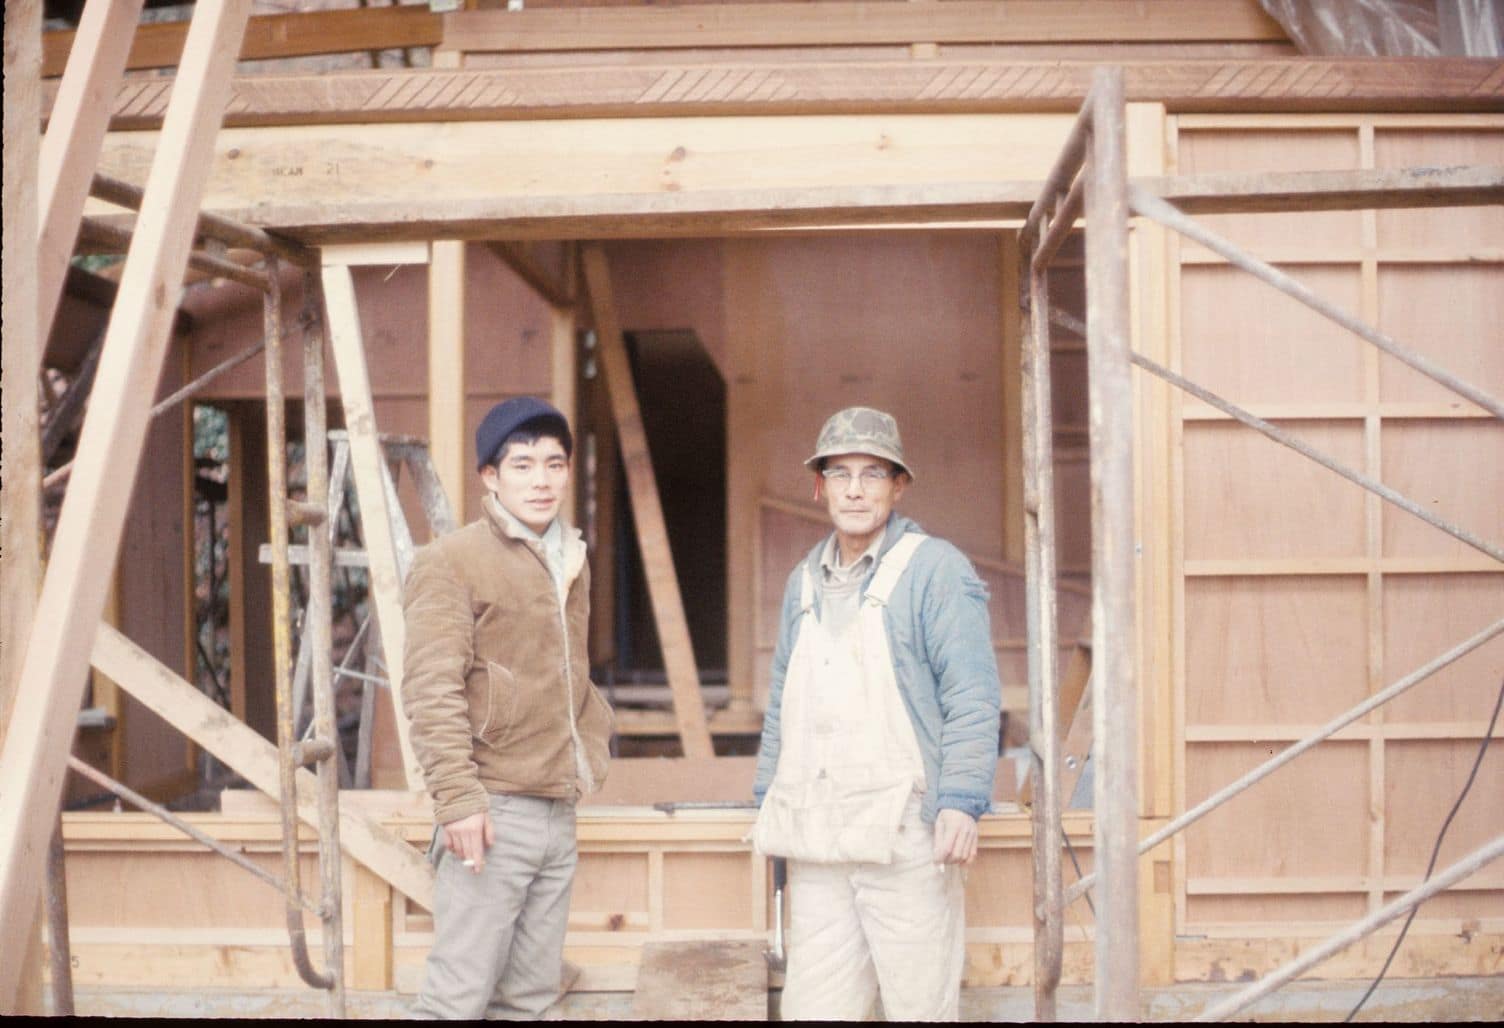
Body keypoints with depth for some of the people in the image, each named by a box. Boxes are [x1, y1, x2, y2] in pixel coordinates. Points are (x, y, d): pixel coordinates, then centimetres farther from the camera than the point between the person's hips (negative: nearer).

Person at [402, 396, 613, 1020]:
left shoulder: (570, 562, 16)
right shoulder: (452, 561, -8)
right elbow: (432, 694, -15)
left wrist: (591, 746, 13)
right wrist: (457, 799, -21)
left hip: (558, 813, 8)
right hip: (494, 812, -8)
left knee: (532, 993, 11)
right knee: (459, 996, -9)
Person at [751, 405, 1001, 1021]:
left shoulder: (936, 569, -4)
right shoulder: (805, 581, 17)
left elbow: (972, 698, -9)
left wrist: (961, 802, -18)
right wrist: (768, 798, 20)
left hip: (905, 834, -6)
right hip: (816, 842, 6)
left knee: (920, 1007, -1)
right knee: (812, 1006, 6)